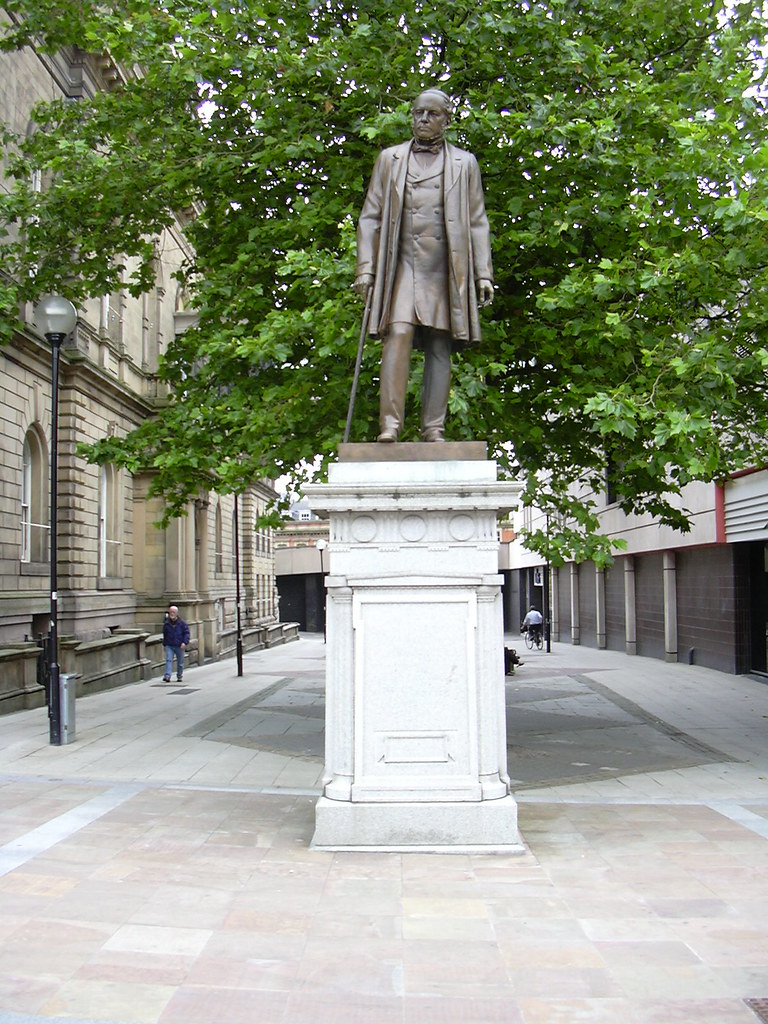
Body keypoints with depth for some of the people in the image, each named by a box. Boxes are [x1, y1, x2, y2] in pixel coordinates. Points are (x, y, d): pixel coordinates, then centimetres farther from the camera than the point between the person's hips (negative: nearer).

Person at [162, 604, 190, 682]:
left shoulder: (182, 623, 0)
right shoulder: (166, 623, 7)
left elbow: (186, 633, -2)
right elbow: (164, 634, 18)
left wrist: (184, 642, -15)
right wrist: (164, 644, 18)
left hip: (179, 646, -1)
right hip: (169, 646, 1)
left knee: (180, 662, 8)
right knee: (168, 660, -14)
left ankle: (179, 676, 23)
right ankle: (167, 676, -23)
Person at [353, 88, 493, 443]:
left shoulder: (464, 163, 17)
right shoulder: (390, 159, 17)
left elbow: (478, 223, 12)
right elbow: (370, 217, 13)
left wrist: (483, 274, 3)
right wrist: (365, 267, 2)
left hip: (445, 270, 0)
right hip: (402, 265, 0)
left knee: (440, 347, -3)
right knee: (398, 334, -17)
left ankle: (433, 429, -2)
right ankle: (390, 423, -20)